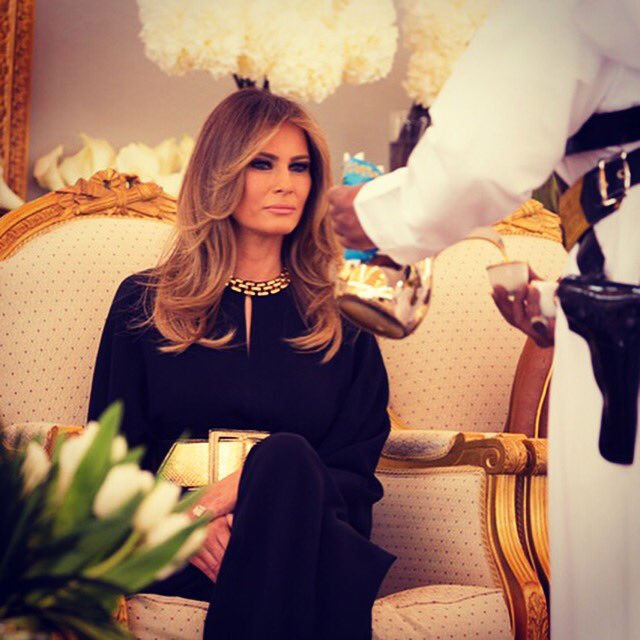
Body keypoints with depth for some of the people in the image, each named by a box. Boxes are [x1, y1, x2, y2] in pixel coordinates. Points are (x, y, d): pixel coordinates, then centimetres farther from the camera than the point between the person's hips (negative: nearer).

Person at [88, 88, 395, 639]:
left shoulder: (341, 320, 18)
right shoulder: (143, 303, 17)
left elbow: (357, 474, 10)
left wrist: (248, 487, -12)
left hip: (306, 536, 2)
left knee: (286, 456, -35)